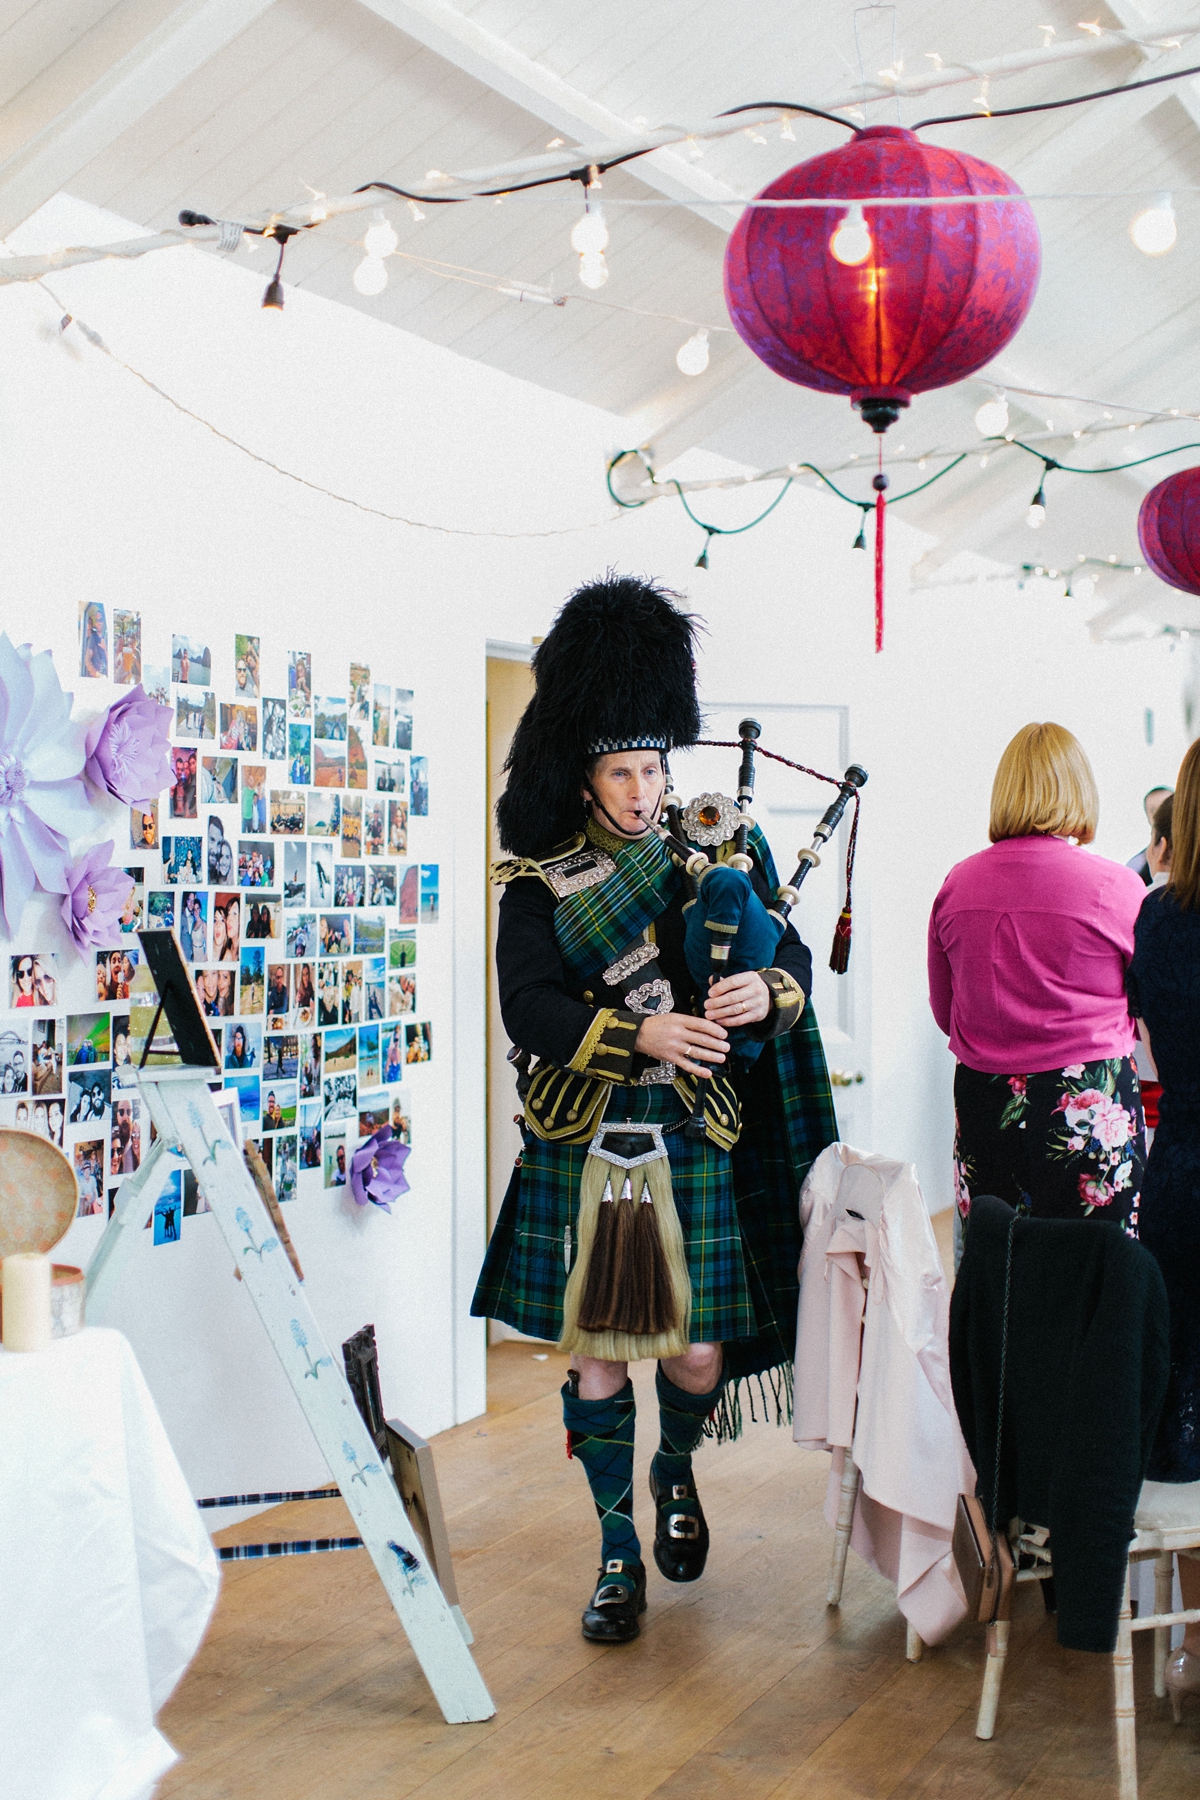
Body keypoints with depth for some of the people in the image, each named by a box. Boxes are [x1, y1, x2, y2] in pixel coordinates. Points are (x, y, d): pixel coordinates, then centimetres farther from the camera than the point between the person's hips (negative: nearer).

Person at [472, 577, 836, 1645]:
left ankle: (676, 1469, 37)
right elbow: (529, 1008, -13)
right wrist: (639, 1035, -27)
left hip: (697, 1146, 1)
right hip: (583, 1151, -1)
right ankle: (619, 1553, 23)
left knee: (698, 1358, 2)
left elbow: (794, 956, 4)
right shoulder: (539, 883, 0)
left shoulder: (719, 853, 7)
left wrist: (767, 991, -20)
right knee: (598, 1355, 6)